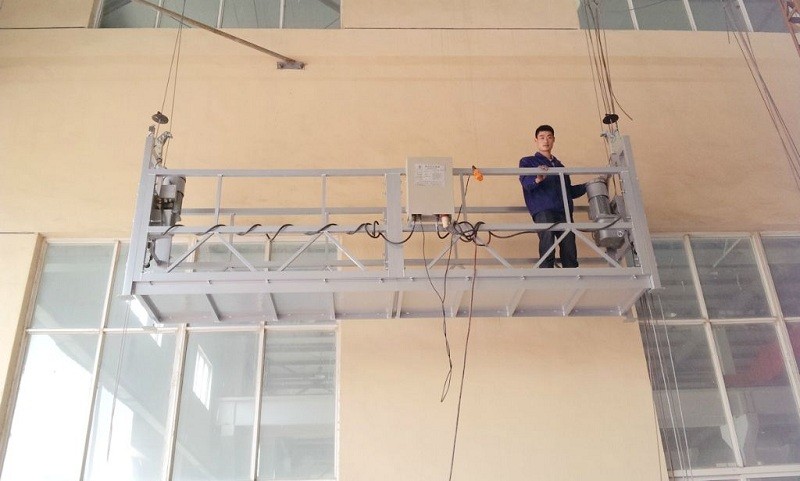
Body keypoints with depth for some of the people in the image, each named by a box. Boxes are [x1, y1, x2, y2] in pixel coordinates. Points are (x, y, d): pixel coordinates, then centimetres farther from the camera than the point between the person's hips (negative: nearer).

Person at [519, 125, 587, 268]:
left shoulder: (559, 165, 31)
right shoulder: (527, 162, 16)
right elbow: (525, 182, -4)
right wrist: (537, 179, -25)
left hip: (564, 210, 4)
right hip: (542, 209, -4)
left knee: (569, 250, -9)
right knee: (547, 235, -27)